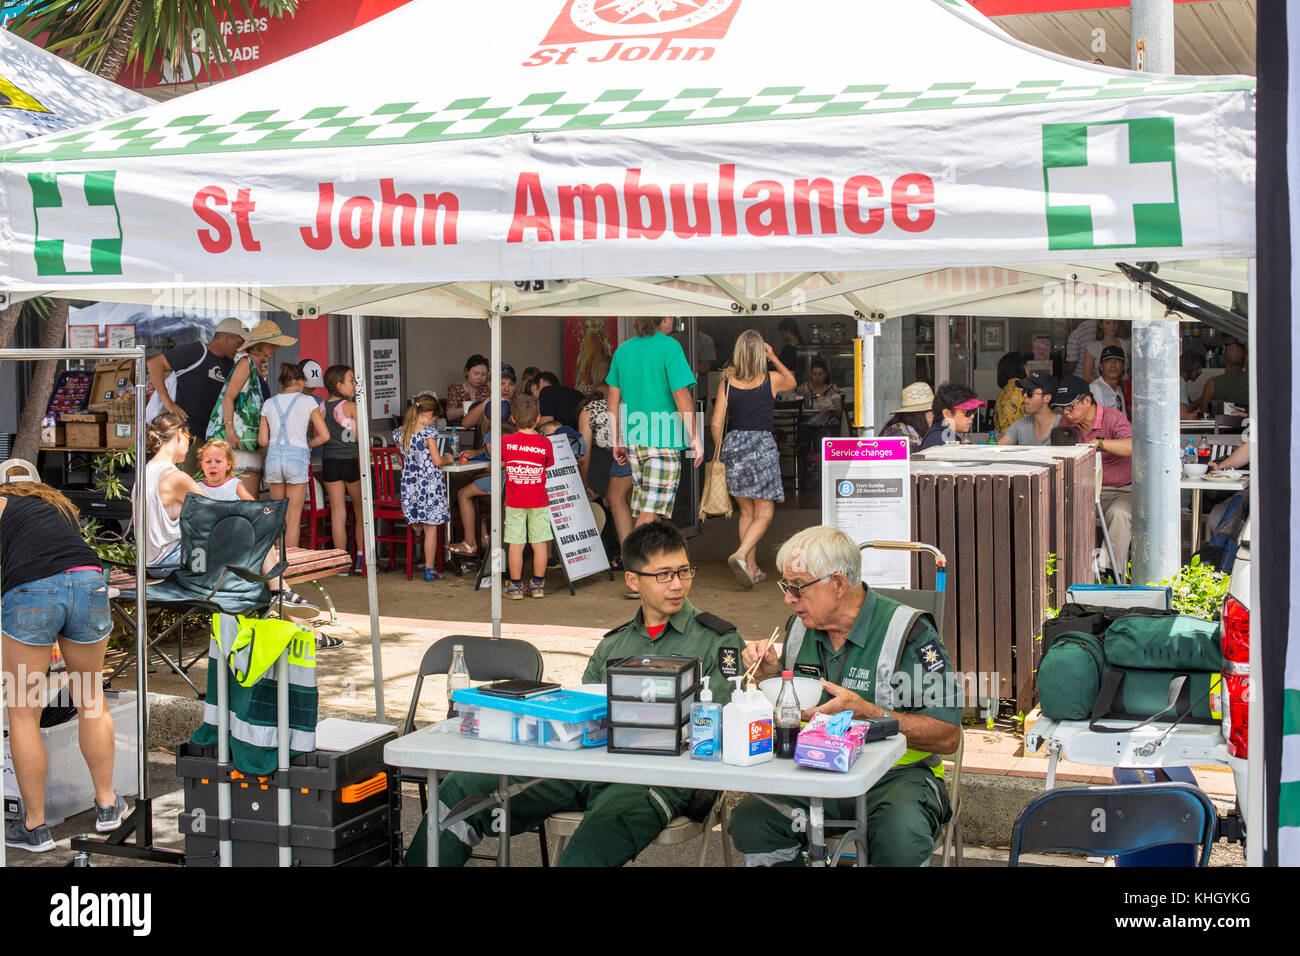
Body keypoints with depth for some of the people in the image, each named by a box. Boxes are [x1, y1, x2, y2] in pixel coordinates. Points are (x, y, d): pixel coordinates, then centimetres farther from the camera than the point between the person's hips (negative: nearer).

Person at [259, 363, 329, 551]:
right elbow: (324, 436, 0)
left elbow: (263, 441, 10)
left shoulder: (269, 404, 11)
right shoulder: (307, 401, 2)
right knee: (294, 516, 3)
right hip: (297, 457, -3)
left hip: (273, 457, 3)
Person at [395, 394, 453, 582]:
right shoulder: (429, 433, -13)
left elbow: (403, 459, 13)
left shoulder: (399, 433, 4)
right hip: (429, 483, -5)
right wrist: (447, 458, 8)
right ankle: (430, 569, 5)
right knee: (431, 528, 2)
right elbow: (437, 461, -13)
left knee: (416, 526, 14)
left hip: (409, 484, 5)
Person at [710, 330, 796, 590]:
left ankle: (752, 569, 17)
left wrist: (721, 451, 12)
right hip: (762, 444, -3)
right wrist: (774, 358, 24)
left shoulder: (727, 381, 1)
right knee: (764, 513, 2)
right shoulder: (771, 380, -2)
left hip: (734, 444, 3)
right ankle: (740, 555, -21)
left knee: (746, 512, 14)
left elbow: (716, 424, -1)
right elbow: (791, 381, 23)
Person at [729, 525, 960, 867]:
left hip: (897, 774, -4)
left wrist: (864, 712, -23)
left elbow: (948, 736, -14)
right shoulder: (800, 627, 8)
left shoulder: (909, 632, -11)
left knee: (900, 834, -37)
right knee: (749, 820, -23)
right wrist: (772, 675, 2)